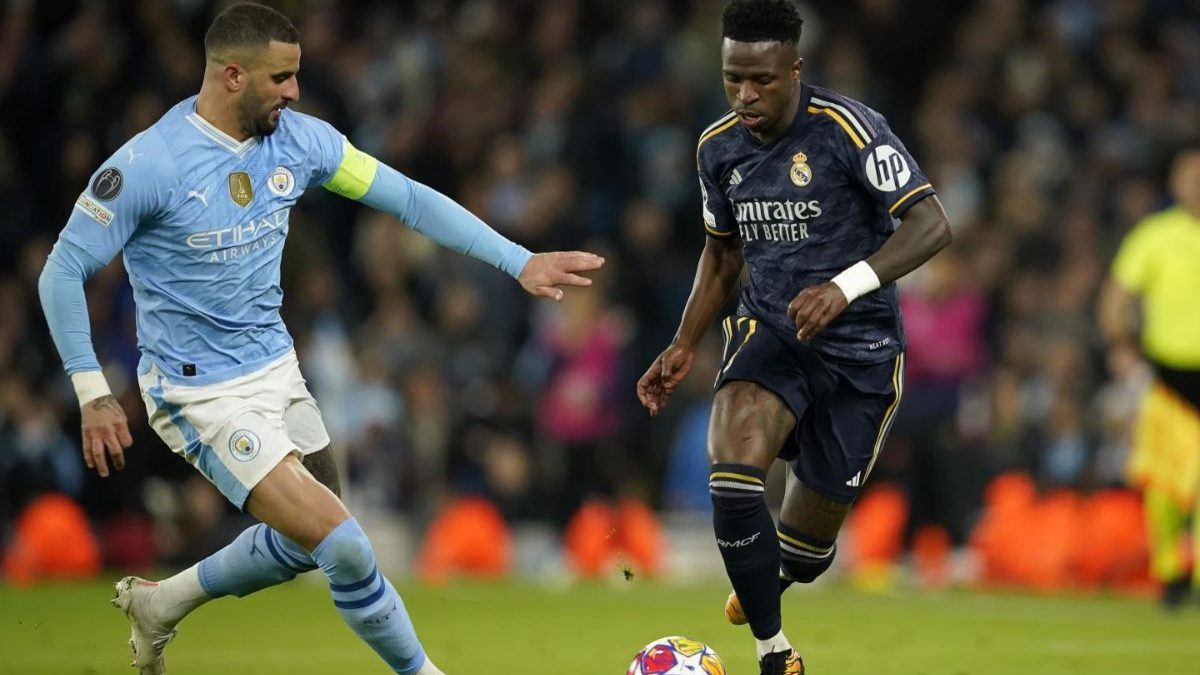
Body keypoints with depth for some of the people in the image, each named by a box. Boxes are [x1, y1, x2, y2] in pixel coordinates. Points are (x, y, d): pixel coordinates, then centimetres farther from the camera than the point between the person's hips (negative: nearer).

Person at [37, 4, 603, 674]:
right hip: (203, 394, -8)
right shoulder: (147, 165, -20)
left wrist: (521, 261, -5)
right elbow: (63, 272, -13)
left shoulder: (298, 140, -4)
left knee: (306, 543, 20)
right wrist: (94, 395, -16)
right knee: (344, 547, -15)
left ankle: (160, 604, 39)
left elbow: (408, 198, 0)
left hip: (277, 368, 8)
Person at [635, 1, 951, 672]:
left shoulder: (847, 128, -18)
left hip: (859, 346, -3)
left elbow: (931, 224, -22)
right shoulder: (719, 148, 1)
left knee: (809, 542, 5)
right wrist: (684, 347, 11)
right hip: (769, 333, 3)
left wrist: (846, 287, -35)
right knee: (732, 466, -29)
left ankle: (767, 578, 47)